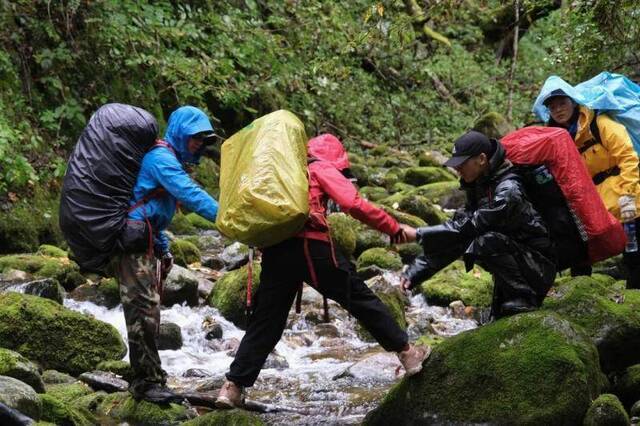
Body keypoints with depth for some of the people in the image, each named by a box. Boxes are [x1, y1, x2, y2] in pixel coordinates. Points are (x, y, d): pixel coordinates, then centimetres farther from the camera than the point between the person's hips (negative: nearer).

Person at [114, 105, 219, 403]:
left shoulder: (171, 160, 21)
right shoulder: (161, 157, -12)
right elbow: (190, 194, -24)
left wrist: (163, 250, 23)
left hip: (146, 244, 11)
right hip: (132, 243, -11)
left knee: (149, 313, 14)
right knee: (143, 311, -12)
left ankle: (149, 377, 20)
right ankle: (146, 382, -11)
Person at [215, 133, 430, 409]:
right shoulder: (322, 169, 9)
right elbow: (354, 205, -3)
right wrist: (393, 228, 2)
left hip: (274, 249, 5)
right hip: (311, 246, -5)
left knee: (266, 321, 7)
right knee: (362, 300, 6)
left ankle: (233, 386, -1)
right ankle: (406, 352, 9)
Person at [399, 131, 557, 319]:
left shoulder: (508, 190, -22)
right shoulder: (479, 187, 6)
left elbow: (467, 227, -27)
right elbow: (459, 225, 4)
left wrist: (418, 235, -25)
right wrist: (415, 272, -4)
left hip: (540, 266, -10)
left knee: (489, 241, -27)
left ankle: (523, 299, -16)